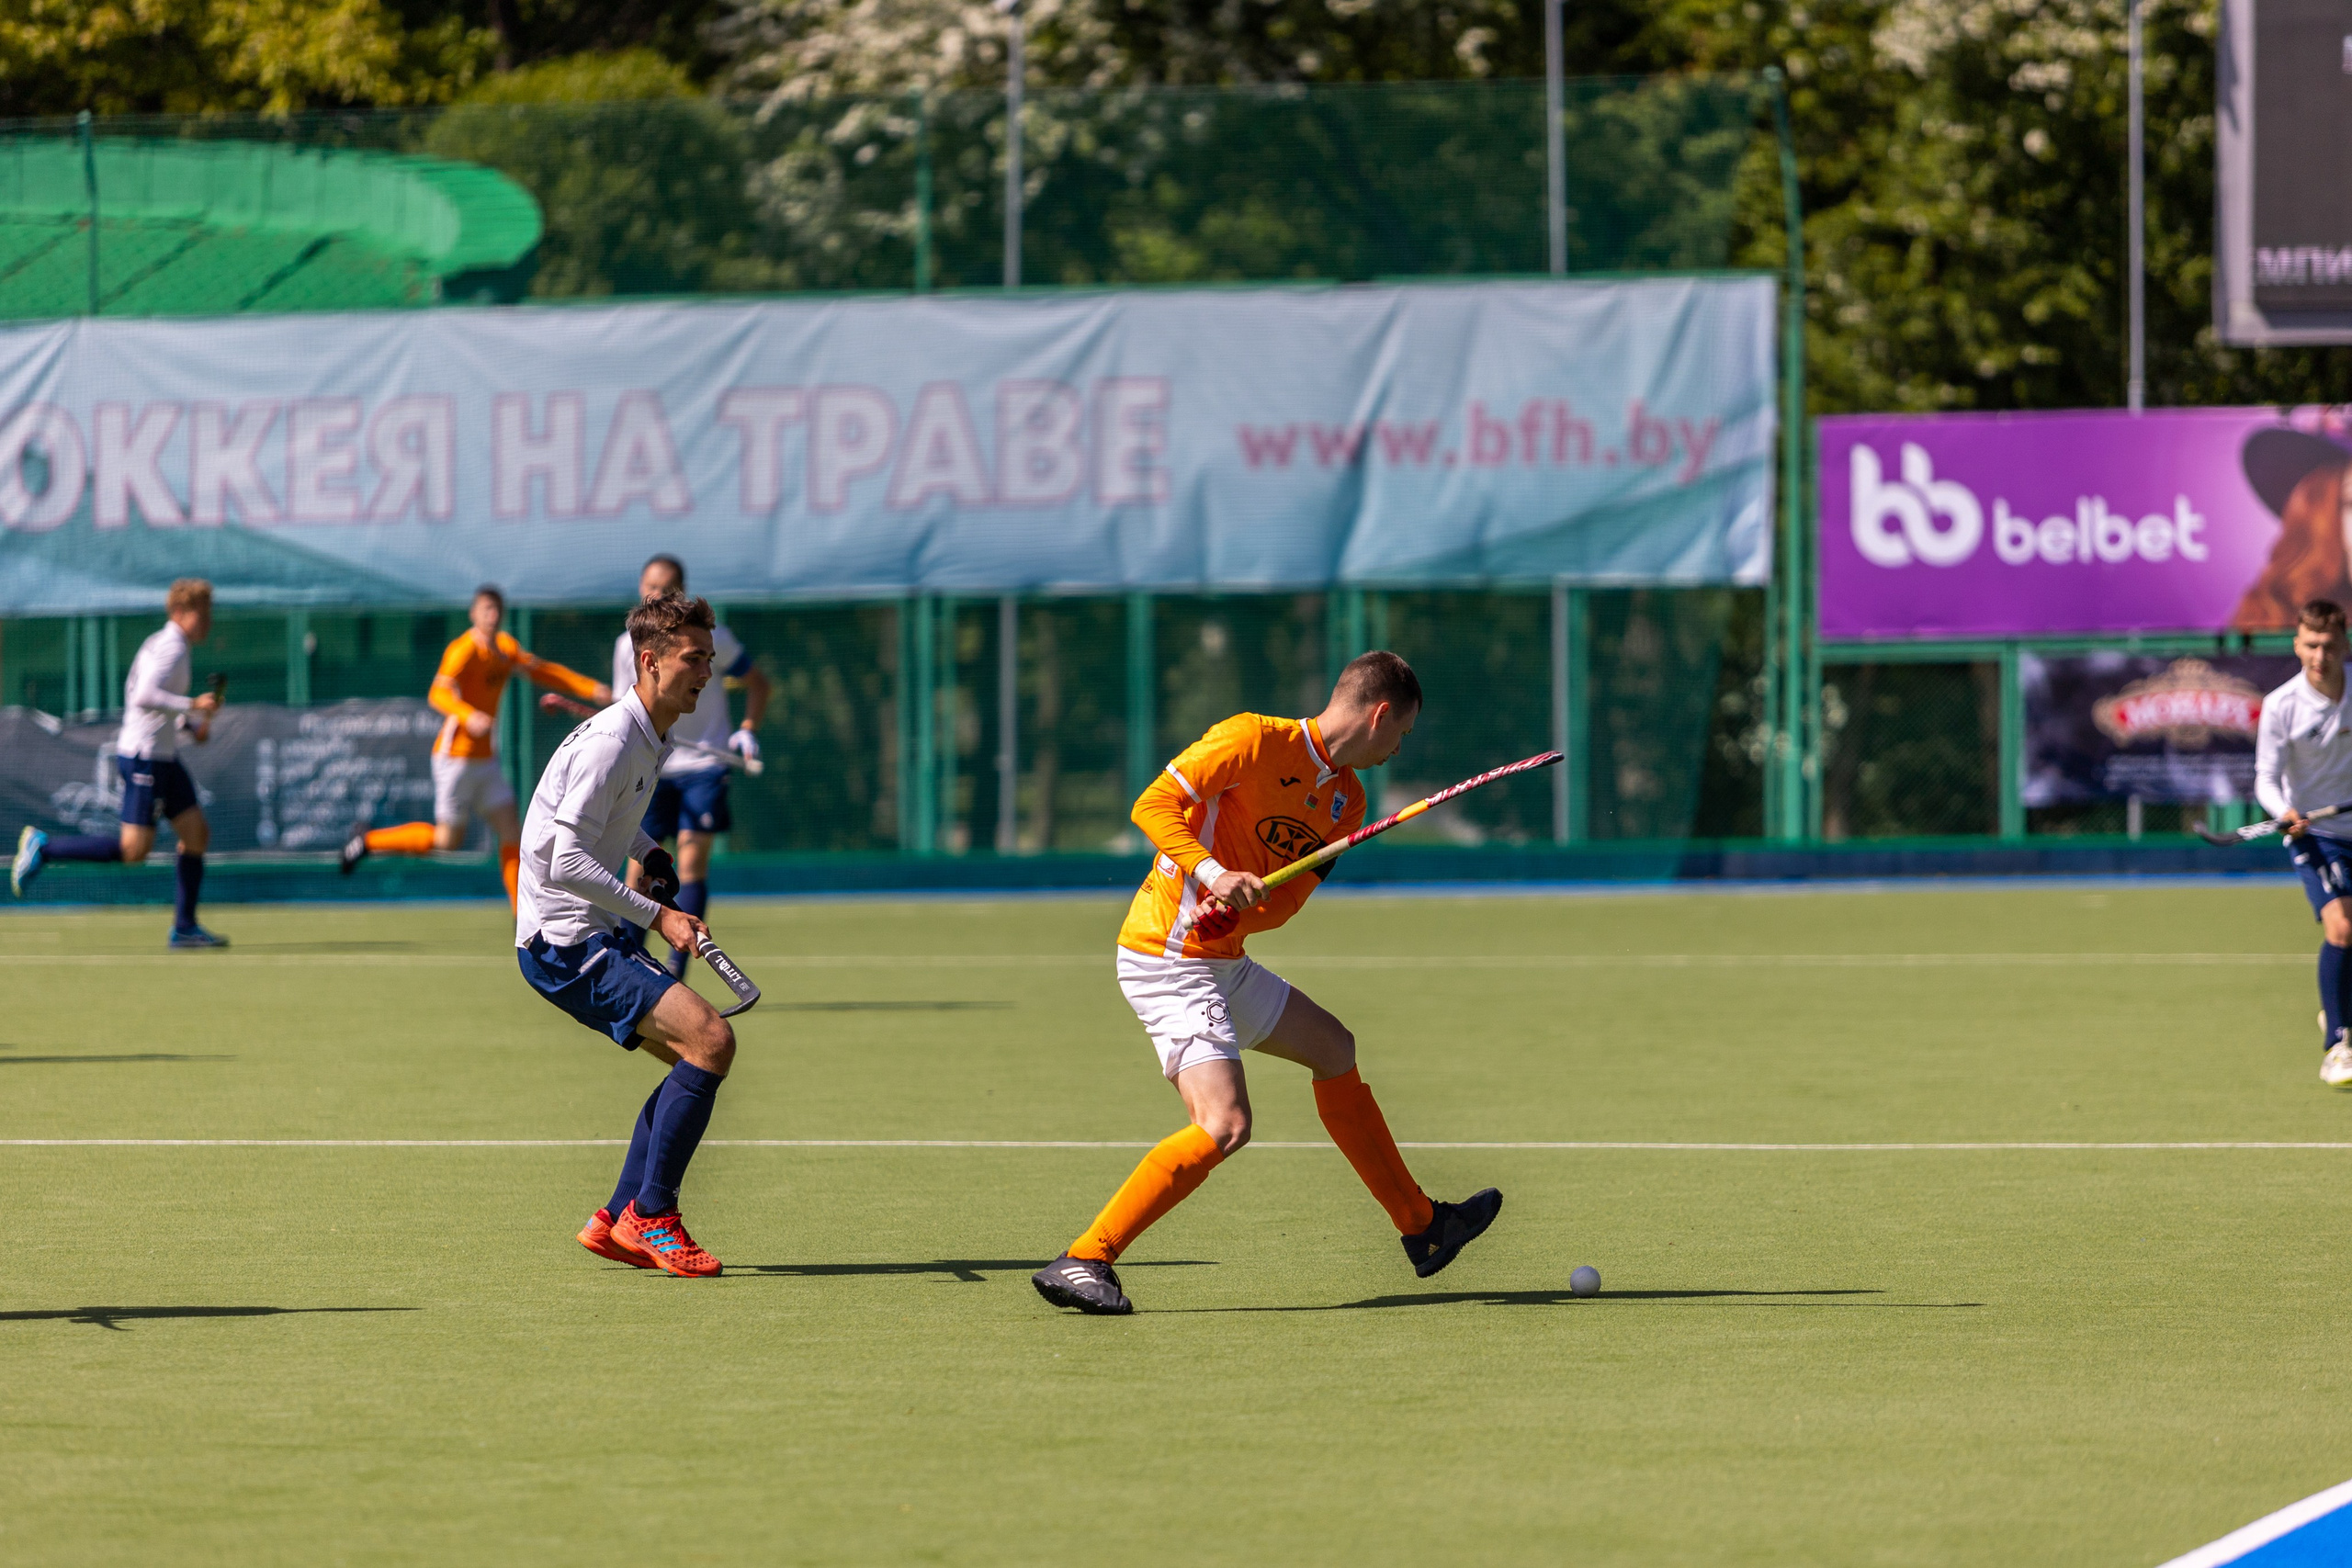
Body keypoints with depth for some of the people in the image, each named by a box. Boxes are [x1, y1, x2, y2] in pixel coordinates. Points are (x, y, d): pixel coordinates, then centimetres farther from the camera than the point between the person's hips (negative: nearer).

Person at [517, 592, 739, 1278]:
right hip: (565, 941, -10)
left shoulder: (650, 739, 12)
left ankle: (619, 1221, 12)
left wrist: (648, 851, 16)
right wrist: (656, 917, -23)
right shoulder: (610, 741, -19)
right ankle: (651, 1213, -11)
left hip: (599, 938, 10)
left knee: (697, 1058, 10)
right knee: (710, 1040, -19)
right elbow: (567, 863, -24)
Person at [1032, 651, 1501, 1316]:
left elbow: (1285, 900, 3)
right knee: (1225, 1125, -23)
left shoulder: (1345, 799, 11)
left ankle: (1421, 1225, 40)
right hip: (1165, 958, -10)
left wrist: (1237, 907, -20)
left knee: (1332, 1047, 24)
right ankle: (1083, 1261, -20)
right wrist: (1211, 872, -31)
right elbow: (1153, 804, -16)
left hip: (1223, 961, 10)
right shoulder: (1253, 739, -13)